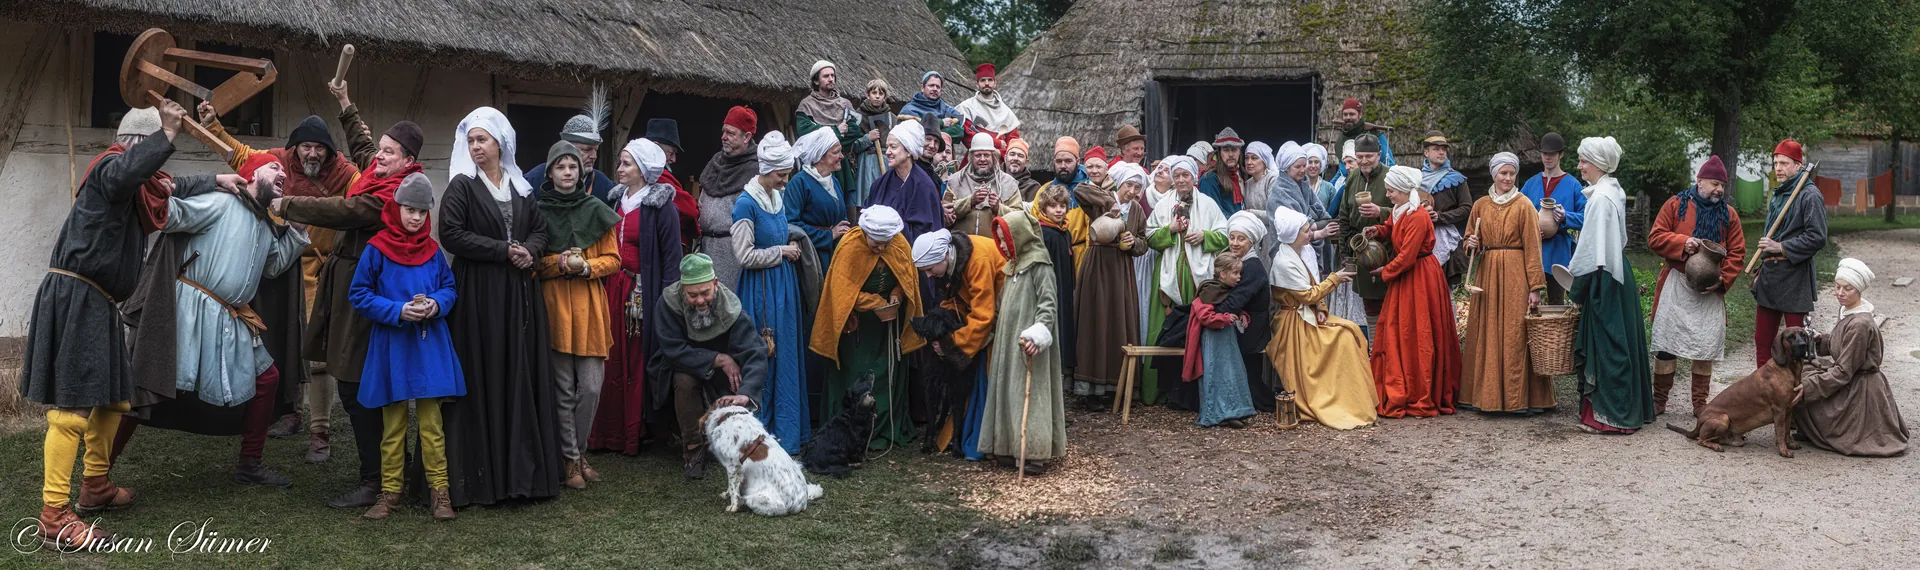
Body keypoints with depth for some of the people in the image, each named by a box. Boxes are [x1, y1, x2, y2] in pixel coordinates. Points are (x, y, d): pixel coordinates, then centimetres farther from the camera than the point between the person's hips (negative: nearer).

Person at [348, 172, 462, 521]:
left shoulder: (433, 251, 5)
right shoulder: (377, 250, -4)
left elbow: (449, 287, 11)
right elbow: (359, 296, -4)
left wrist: (436, 305, -11)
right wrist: (398, 311, -16)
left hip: (429, 345, 2)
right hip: (391, 345, -2)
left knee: (431, 422, 3)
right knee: (393, 424, 7)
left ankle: (439, 490, 10)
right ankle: (390, 491, 17)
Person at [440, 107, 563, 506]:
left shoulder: (520, 187, 13)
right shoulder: (462, 185, -1)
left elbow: (541, 230, 16)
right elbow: (451, 234, -11)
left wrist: (529, 251, -6)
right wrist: (503, 251, -15)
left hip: (520, 293, 5)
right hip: (478, 292, -4)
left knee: (523, 377, 4)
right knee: (484, 380, -5)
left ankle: (524, 469, 10)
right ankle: (483, 476, 1)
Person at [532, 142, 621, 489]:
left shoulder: (596, 212, 8)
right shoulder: (538, 211, 4)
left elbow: (613, 260, 7)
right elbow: (531, 262, 4)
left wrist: (585, 266, -10)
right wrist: (559, 263, -12)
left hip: (590, 307, 2)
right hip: (553, 306, -1)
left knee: (591, 388, -1)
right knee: (564, 389, 1)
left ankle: (577, 452, 17)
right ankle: (570, 460, 10)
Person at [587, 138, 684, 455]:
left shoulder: (661, 208, -7)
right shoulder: (617, 200, 13)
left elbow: (671, 257, -10)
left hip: (642, 293, -6)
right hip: (613, 289, 6)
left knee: (637, 363, -2)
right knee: (613, 361, 6)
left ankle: (634, 435, 8)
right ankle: (610, 432, 15)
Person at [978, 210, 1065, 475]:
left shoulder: (1040, 267, -10)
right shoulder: (1012, 267, 17)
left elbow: (1048, 304, -18)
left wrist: (1037, 333, -28)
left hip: (1029, 346, -9)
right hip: (1008, 344, 9)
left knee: (1030, 394, -8)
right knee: (1008, 394, 9)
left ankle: (1036, 452, -5)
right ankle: (1010, 447, 15)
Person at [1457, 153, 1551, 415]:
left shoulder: (1524, 206, -3)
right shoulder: (1480, 206, 10)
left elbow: (1532, 248, -6)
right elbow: (1469, 243, 19)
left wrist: (1535, 287, -11)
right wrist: (1470, 245, -6)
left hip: (1515, 275, -4)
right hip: (1486, 274, 4)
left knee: (1515, 335, -5)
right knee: (1485, 335, 5)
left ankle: (1519, 397, 0)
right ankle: (1485, 394, 11)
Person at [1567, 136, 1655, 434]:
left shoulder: (1601, 197, -18)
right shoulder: (1612, 191, 12)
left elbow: (1593, 251, -20)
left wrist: (1576, 292, -13)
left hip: (1604, 278, -10)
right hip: (1617, 272, 10)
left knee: (1606, 344, -4)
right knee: (1618, 341, 14)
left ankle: (1609, 415, 2)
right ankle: (1624, 409, 22)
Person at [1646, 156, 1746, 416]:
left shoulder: (1728, 214, 8)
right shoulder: (1675, 205, 1)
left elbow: (1737, 253, 6)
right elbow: (1655, 238, -3)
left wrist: (1723, 280, -8)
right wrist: (1683, 242, -19)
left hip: (1711, 290, 2)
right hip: (1676, 286, -2)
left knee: (1706, 347, 5)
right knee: (1666, 344, 0)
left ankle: (1700, 404, 14)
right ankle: (1659, 401, 10)